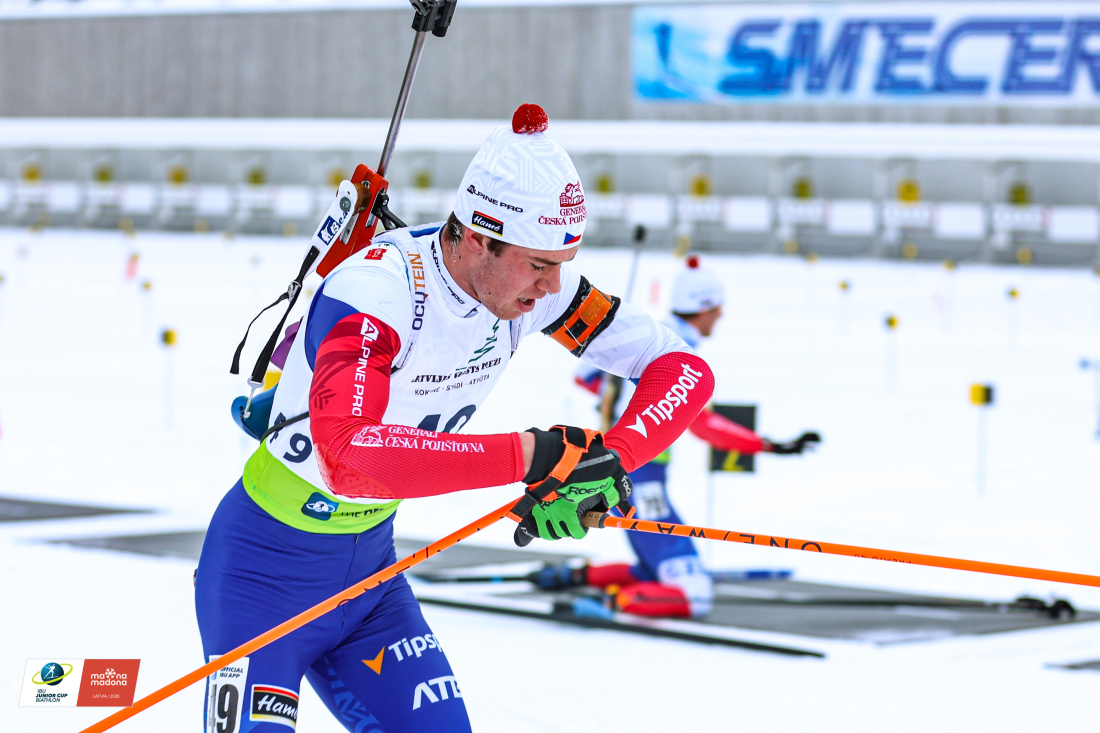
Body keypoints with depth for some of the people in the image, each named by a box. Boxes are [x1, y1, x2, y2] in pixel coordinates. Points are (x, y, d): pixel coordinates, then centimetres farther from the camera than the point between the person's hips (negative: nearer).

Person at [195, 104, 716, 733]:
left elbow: (684, 368, -7)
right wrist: (529, 455, -45)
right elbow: (345, 455, -47)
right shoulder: (377, 290, -31)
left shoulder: (532, 281, -11)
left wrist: (608, 460, -27)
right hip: (266, 573, -6)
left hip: (370, 566, 6)